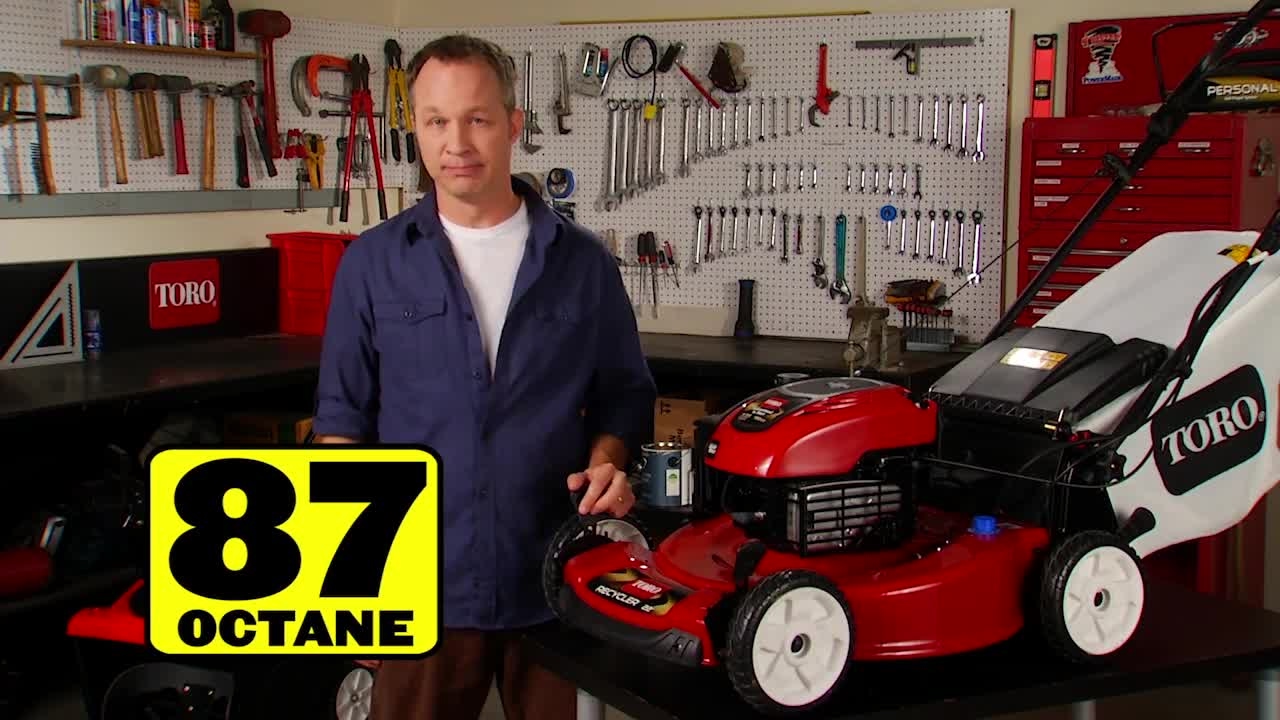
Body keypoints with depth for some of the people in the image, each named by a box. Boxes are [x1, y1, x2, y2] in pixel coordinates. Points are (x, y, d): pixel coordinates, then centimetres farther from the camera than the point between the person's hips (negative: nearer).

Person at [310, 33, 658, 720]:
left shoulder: (583, 263, 3)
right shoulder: (372, 263, 1)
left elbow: (624, 392, 10)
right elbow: (343, 414, 4)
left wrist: (606, 462, -10)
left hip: (555, 583, 1)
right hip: (422, 585, 0)